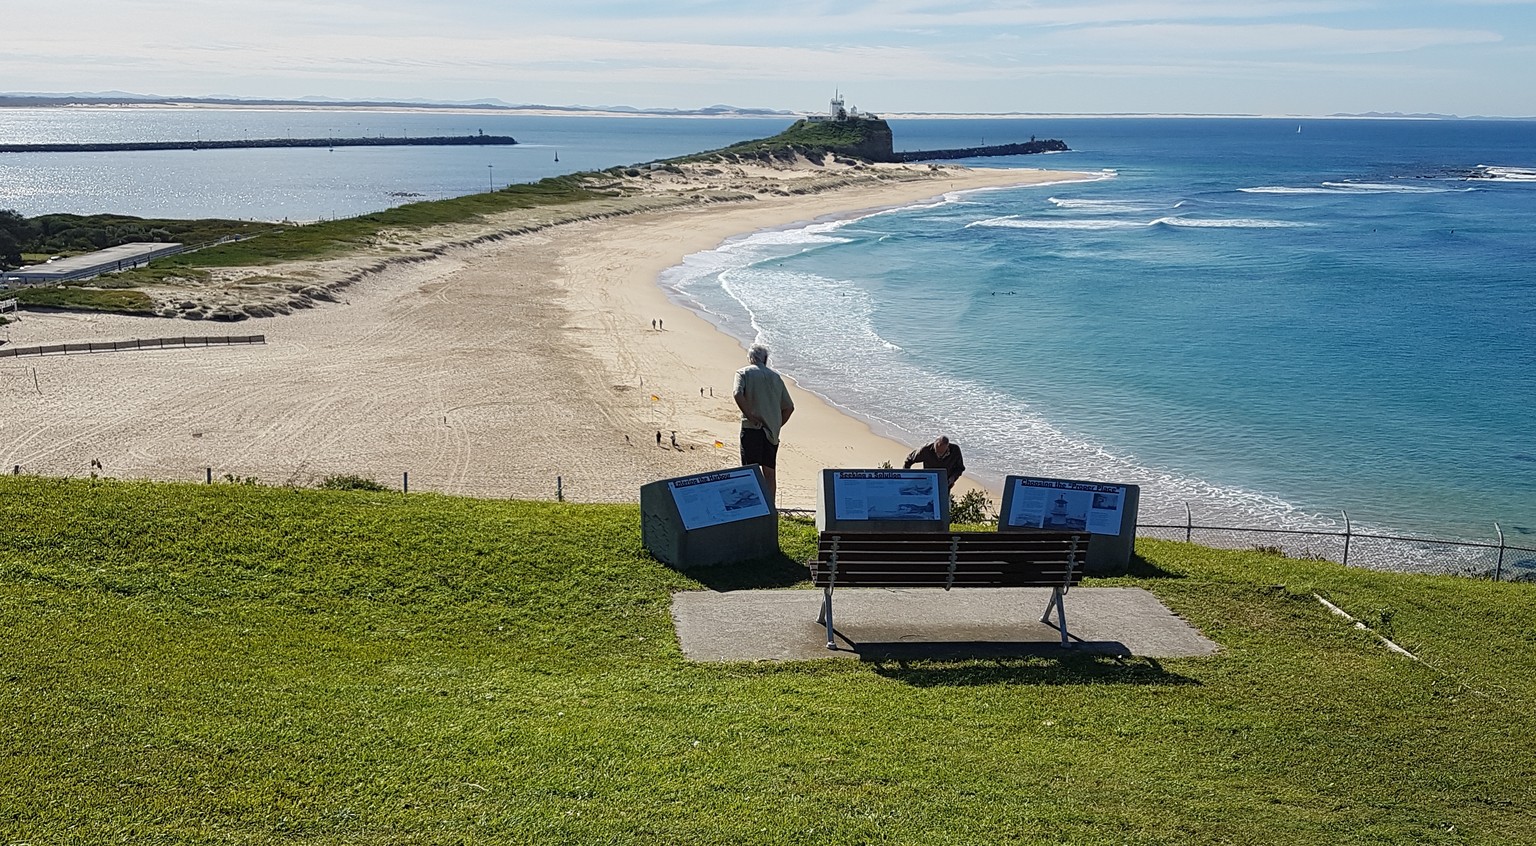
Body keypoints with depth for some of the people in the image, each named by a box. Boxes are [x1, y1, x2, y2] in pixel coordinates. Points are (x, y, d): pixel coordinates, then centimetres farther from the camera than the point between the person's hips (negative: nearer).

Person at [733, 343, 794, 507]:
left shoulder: (744, 373, 2)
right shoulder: (775, 377, 15)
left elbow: (738, 393, -18)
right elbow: (789, 407, 14)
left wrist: (749, 415, -14)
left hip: (752, 427, -4)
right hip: (772, 431, 4)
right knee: (770, 472, 11)